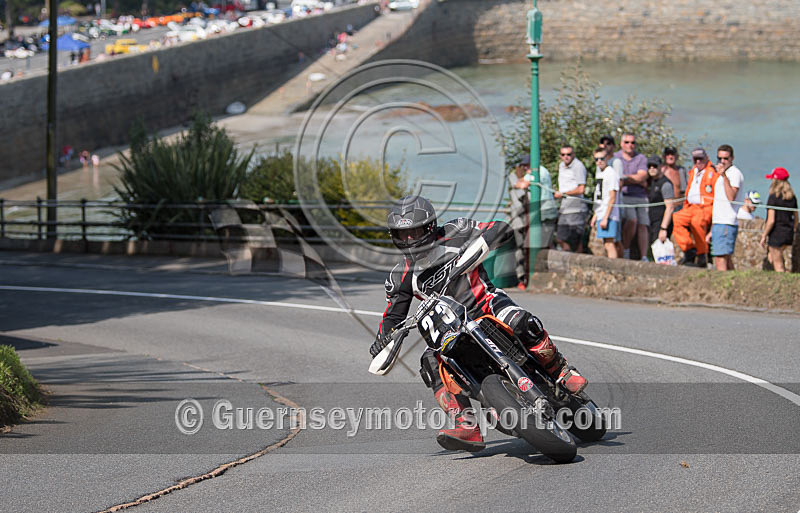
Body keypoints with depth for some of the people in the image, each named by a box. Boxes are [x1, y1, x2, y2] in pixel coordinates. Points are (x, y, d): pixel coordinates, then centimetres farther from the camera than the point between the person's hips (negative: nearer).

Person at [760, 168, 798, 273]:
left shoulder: (773, 197, -15)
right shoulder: (792, 197, 5)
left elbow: (771, 220, -18)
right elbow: (796, 218, 12)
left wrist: (764, 236, -8)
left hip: (776, 233, -7)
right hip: (789, 234, 7)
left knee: (778, 265, 2)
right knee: (771, 256, 24)